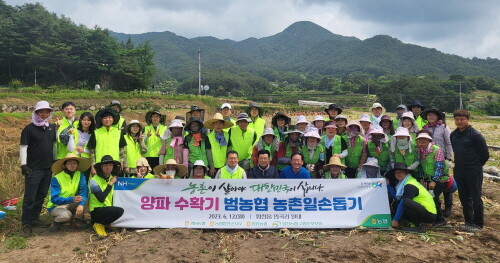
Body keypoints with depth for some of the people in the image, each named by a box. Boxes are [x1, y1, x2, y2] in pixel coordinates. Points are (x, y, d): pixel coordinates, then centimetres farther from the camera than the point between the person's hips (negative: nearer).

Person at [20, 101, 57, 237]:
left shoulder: (52, 127, 9)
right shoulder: (29, 129, -6)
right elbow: (23, 147, -8)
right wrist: (23, 165, -14)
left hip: (48, 168, 5)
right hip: (33, 169, -5)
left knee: (41, 195, 13)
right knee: (30, 197, -4)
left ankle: (34, 218, 26)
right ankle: (26, 224, 3)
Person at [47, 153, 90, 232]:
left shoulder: (80, 175, -9)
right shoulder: (56, 178, -18)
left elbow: (84, 191, -19)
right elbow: (54, 199, -22)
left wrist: (81, 204, -38)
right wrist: (71, 199, -38)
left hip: (70, 205, 4)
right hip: (55, 206, -4)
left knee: (82, 199, -24)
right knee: (65, 215, -35)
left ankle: (74, 219, 1)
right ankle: (56, 222, 2)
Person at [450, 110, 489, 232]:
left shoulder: (475, 135, -11)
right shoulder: (453, 135, 7)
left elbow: (485, 154, -6)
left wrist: (476, 165, 2)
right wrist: (459, 164, 14)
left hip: (474, 172, -6)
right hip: (459, 171, 6)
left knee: (476, 198, 1)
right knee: (464, 198, 12)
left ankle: (478, 224, 13)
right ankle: (469, 222, 24)